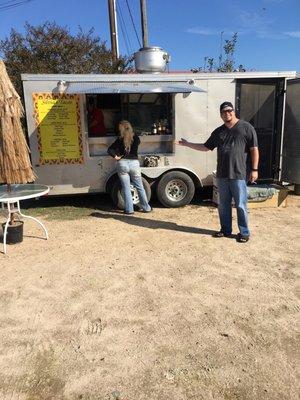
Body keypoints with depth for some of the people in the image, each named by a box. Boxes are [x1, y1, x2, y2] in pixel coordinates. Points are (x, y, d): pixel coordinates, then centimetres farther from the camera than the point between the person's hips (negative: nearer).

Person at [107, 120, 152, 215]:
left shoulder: (120, 140, -4)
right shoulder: (136, 138, 2)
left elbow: (109, 150, -8)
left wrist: (116, 157, 0)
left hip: (122, 164, -1)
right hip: (134, 163, 1)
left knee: (126, 188, 7)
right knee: (140, 187, 11)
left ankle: (129, 209, 10)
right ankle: (146, 208, 18)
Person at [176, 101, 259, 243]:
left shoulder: (246, 127, -3)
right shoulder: (218, 132, 13)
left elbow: (254, 149, -5)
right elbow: (206, 147, 20)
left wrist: (254, 169, -10)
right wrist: (187, 144, 16)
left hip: (239, 174, -5)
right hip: (222, 174, 5)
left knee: (240, 205, 1)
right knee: (223, 205, 12)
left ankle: (244, 233, 15)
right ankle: (226, 230, 27)